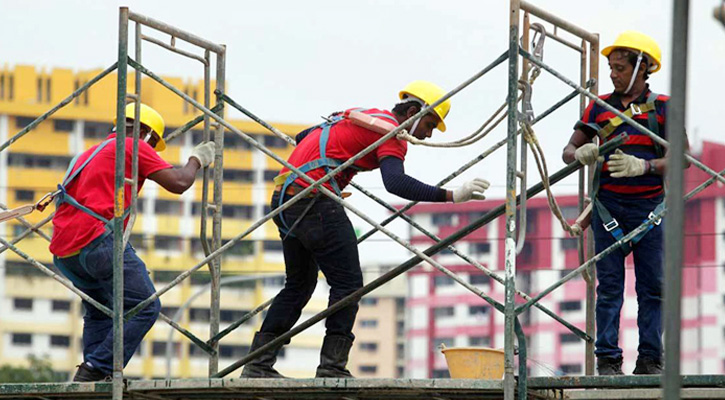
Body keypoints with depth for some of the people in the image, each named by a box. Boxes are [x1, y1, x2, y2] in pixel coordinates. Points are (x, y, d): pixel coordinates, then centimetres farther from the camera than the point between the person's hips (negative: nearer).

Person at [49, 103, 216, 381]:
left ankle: (89, 379, 11)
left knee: (99, 311, 23)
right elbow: (178, 183, 0)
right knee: (145, 308, -7)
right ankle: (95, 370, -16)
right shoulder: (134, 146, 5)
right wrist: (197, 160, 16)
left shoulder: (91, 153, 30)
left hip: (63, 253, 9)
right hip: (96, 240, -9)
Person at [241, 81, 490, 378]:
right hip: (315, 201, -9)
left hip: (284, 197, 9)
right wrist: (450, 196, -27)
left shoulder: (359, 116, 23)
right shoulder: (392, 132, -5)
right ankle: (332, 367, -10)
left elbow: (302, 137, 34)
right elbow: (395, 183, -24)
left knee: (299, 284, 18)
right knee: (348, 283, -4)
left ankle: (258, 364, 15)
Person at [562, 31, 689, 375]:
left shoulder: (663, 107, 3)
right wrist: (580, 154, -14)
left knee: (652, 287, 0)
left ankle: (650, 360, 4)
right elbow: (569, 150, 11)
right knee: (609, 287, -1)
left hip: (650, 205, -1)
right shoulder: (600, 106, 10)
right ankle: (608, 360, -1)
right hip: (609, 205, 1)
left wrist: (643, 166, -20)